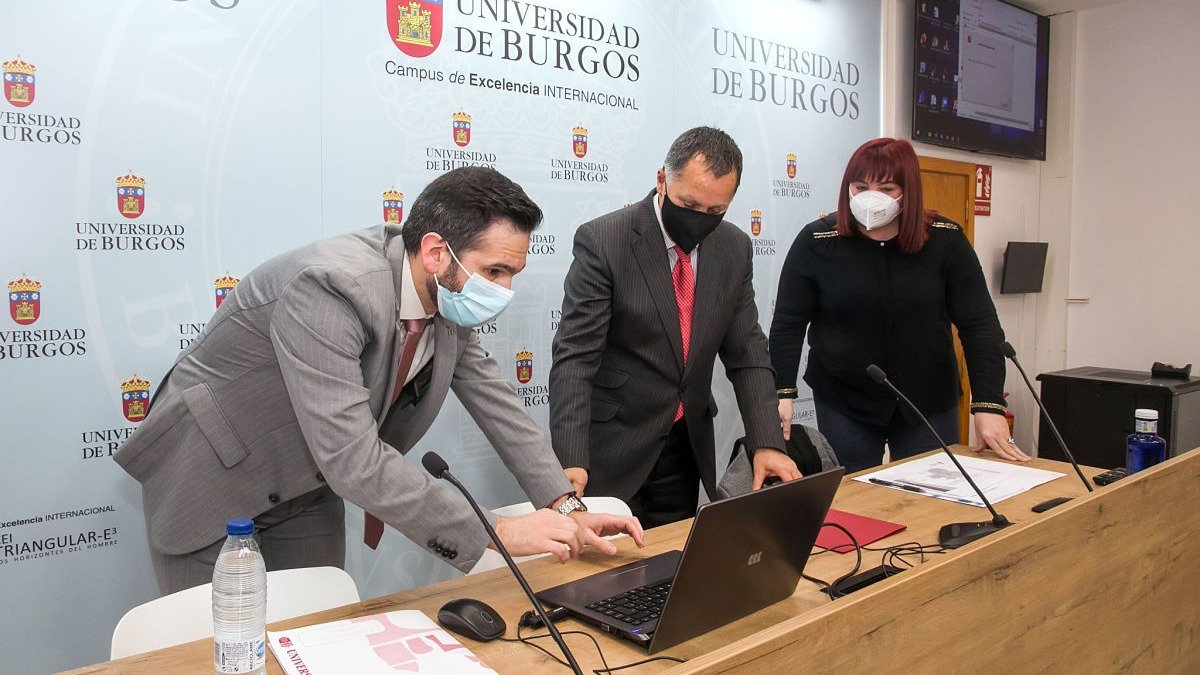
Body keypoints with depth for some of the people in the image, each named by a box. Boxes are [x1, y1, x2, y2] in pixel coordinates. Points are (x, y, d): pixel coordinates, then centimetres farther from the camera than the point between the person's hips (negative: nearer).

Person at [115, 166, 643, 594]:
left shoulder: (448, 295, -11)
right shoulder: (330, 289, -35)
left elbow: (493, 398, -2)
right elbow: (353, 461, -39)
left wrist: (565, 508, -11)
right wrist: (495, 532, -35)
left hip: (308, 488, 6)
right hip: (212, 480, -6)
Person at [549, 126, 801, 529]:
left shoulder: (735, 248, 0)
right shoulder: (602, 241, -16)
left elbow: (747, 354, 3)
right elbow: (574, 358, -18)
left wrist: (766, 443, -9)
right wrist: (571, 461, -27)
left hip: (688, 447, 5)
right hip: (612, 447, -5)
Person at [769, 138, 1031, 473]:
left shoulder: (945, 241, -6)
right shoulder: (817, 241, -9)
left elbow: (979, 324, -6)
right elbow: (788, 323, -6)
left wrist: (989, 406, -13)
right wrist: (783, 393, -14)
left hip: (929, 404, 1)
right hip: (843, 404, -1)